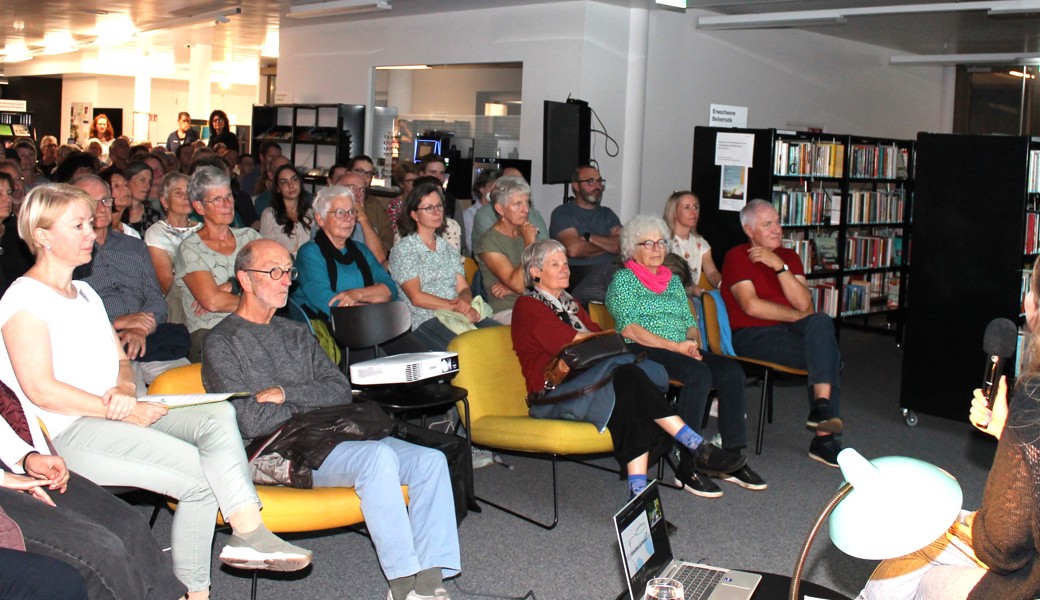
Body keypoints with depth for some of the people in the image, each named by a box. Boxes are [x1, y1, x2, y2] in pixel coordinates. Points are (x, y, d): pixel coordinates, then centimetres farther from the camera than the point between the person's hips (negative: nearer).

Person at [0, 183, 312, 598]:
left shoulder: (85, 294, 24)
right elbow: (40, 389, -12)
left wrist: (125, 392, -3)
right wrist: (121, 410, -14)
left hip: (121, 414, 8)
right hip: (72, 433, -8)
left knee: (218, 415, -21)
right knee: (202, 476, -25)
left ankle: (248, 533, -30)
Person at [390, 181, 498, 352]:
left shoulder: (449, 249, 26)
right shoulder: (403, 250, 6)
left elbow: (464, 289, 16)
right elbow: (416, 297, -4)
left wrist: (465, 302, -9)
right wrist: (455, 306, -11)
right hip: (425, 320, -6)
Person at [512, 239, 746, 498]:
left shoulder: (569, 303, 29)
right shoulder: (527, 306, 3)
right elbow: (567, 341, -11)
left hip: (586, 384, 7)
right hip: (552, 395, -7)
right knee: (629, 377, -32)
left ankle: (638, 490, -41)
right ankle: (698, 447, -33)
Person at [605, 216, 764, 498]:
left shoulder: (673, 280, 27)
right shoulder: (624, 279, 5)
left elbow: (691, 323, 22)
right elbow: (629, 329, -8)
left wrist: (694, 343, -3)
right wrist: (675, 346, -15)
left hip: (683, 351, 7)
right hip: (643, 352, -6)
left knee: (731, 370, -22)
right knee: (699, 374, -34)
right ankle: (687, 466, -32)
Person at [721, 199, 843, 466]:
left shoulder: (789, 257, 16)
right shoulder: (737, 257, 0)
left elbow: (804, 304, 0)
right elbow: (751, 306, -13)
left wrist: (780, 266, -10)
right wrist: (798, 316, -5)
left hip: (788, 331, 5)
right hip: (751, 336, -5)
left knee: (821, 322, -26)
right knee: (829, 354, -24)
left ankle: (821, 408, -27)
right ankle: (823, 438, -21)